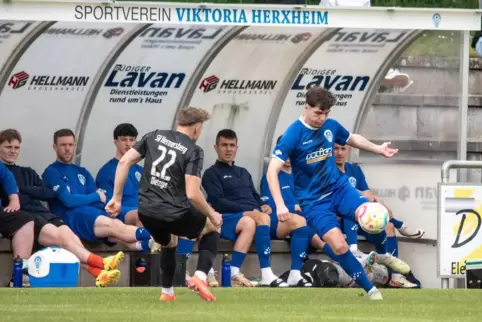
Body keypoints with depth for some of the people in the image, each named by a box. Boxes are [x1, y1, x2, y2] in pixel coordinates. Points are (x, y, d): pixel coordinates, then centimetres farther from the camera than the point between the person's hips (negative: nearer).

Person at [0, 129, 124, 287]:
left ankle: (98, 274, -48)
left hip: (42, 212, 5)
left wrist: (21, 190, 3)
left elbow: (49, 193, 15)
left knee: (70, 236, -26)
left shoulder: (27, 173, 31)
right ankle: (101, 263, -47)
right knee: (60, 237, -30)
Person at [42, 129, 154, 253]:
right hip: (70, 217, -6)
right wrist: (96, 196, 3)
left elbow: (101, 199, 15)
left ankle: (143, 244, -61)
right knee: (115, 226, -34)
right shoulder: (51, 172, 7)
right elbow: (68, 200, -9)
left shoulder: (82, 172, 29)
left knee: (117, 226, -31)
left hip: (94, 213, 6)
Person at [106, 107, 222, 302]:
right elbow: (192, 194, -17)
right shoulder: (193, 151, -8)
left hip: (146, 213, 5)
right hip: (175, 215, -5)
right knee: (213, 228, 24)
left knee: (169, 244, 38)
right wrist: (212, 215, -1)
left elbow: (124, 162, 3)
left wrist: (117, 197, 9)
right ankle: (200, 276, 3)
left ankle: (167, 292, 36)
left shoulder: (154, 137, 7)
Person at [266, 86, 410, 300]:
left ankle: (382, 255, 12)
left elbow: (352, 139, 22)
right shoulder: (293, 134, -18)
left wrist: (378, 149, 11)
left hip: (338, 187, 4)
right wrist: (280, 205, -33)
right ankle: (371, 291, -3)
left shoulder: (330, 126, -2)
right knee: (339, 245, -20)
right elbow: (272, 171, -22)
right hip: (313, 200, -4)